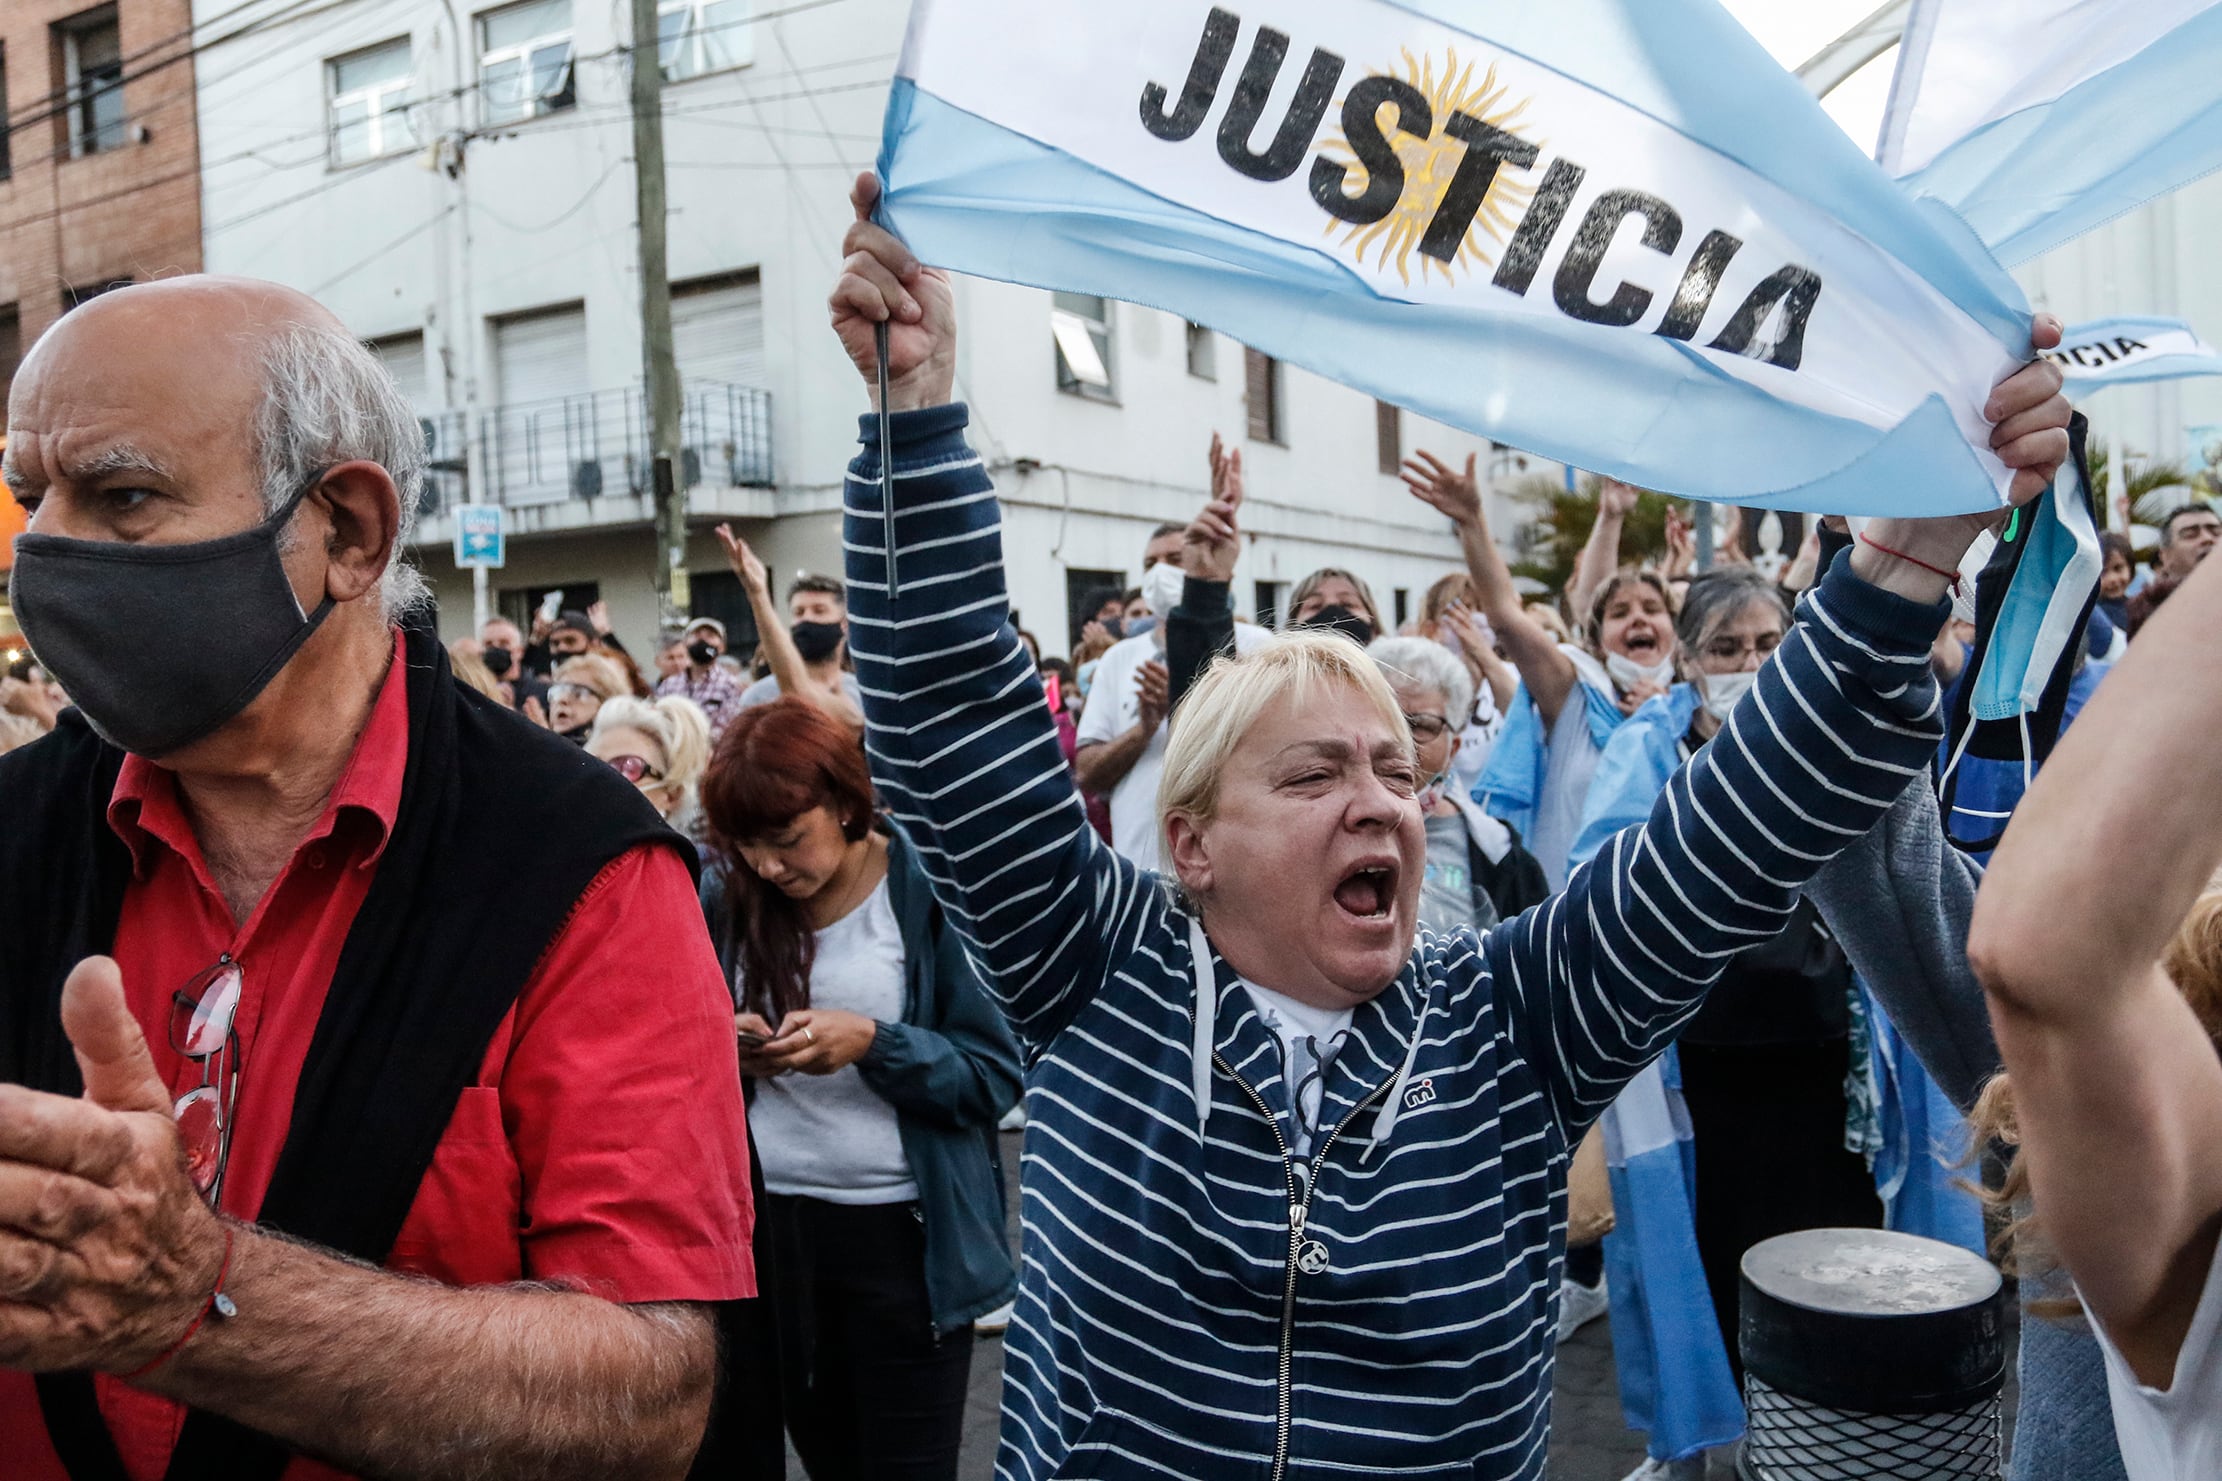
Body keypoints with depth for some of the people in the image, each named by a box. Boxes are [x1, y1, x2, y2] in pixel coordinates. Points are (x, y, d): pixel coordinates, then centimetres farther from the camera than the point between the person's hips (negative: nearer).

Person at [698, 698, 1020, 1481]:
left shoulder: (931, 888, -13)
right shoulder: (725, 896, -1)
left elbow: (996, 1071, -12)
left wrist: (873, 1044, -25)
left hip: (906, 1233, -4)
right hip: (770, 1227, 4)